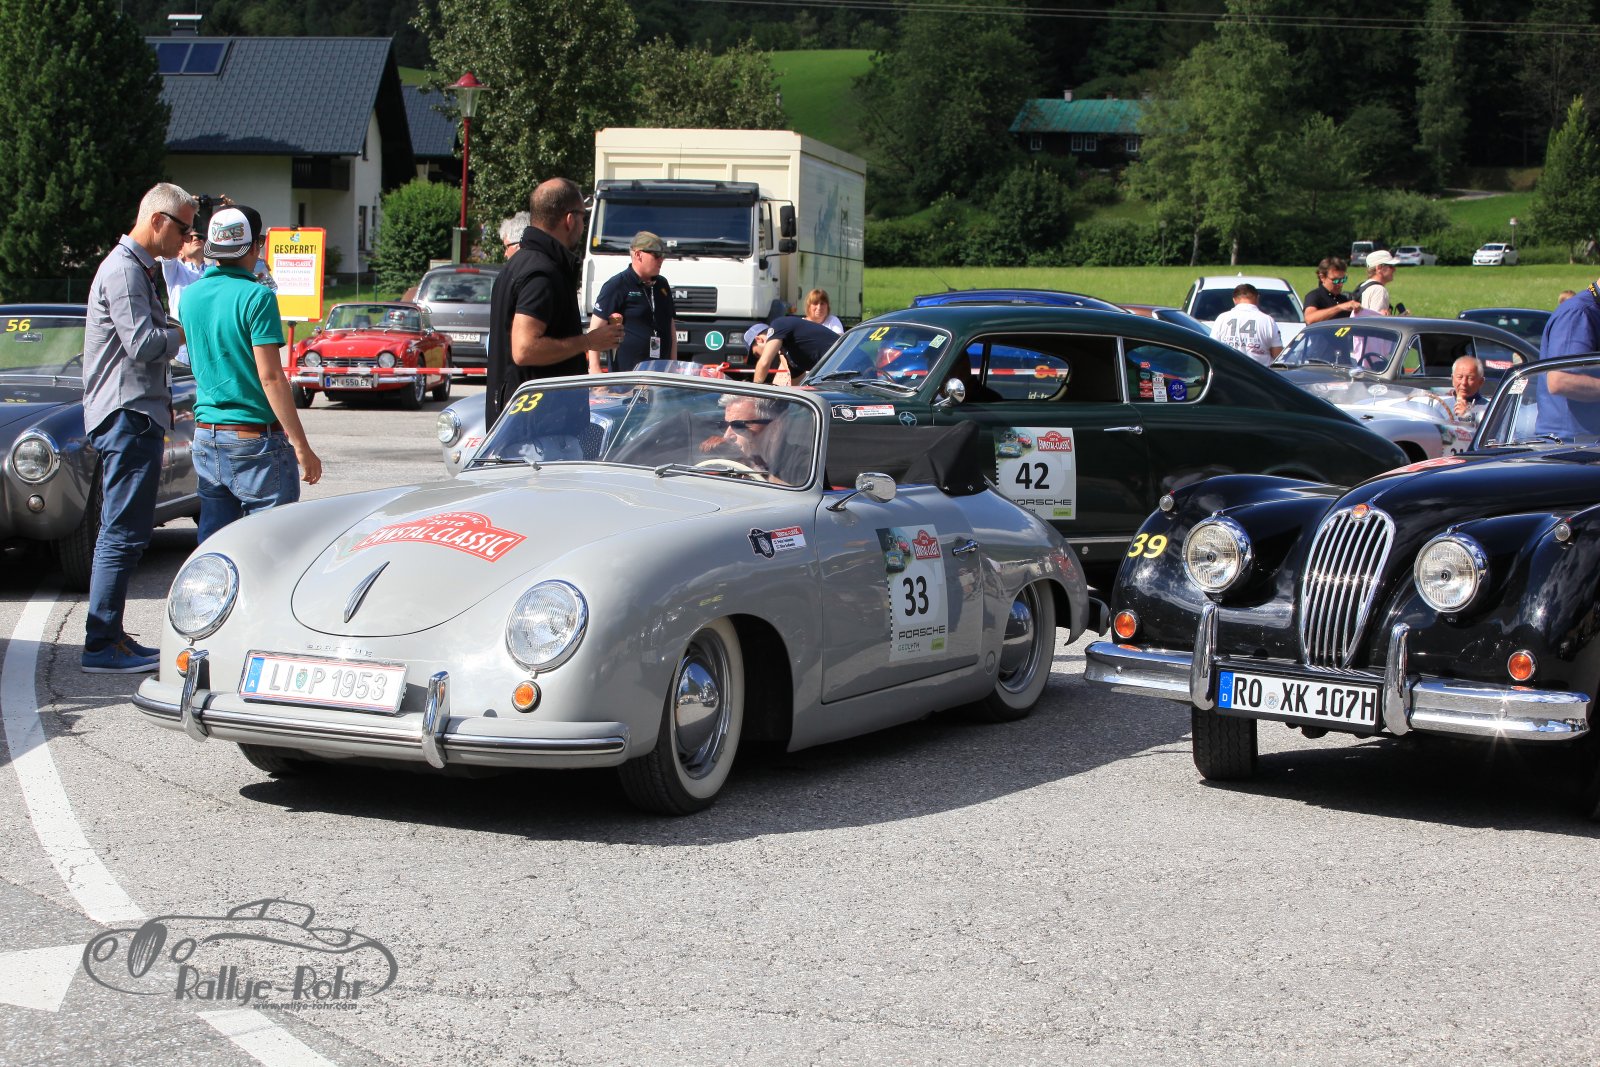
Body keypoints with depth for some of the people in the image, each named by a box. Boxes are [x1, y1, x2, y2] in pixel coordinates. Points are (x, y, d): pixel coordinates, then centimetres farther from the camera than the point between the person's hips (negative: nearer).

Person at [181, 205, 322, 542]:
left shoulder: (191, 296, 7)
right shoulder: (256, 297, -13)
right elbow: (271, 378, -17)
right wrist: (302, 447, -15)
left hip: (206, 437, 7)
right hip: (255, 439, -7)